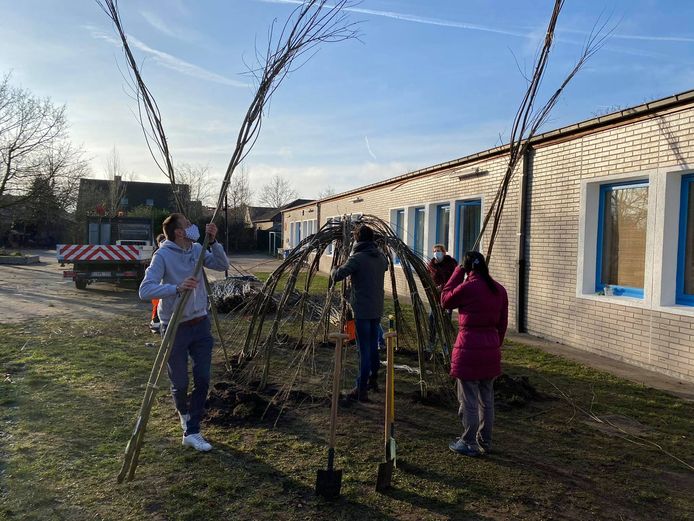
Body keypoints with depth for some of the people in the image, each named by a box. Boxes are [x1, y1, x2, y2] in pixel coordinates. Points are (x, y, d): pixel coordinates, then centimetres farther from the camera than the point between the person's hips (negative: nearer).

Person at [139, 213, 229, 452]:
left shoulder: (197, 249, 2)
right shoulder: (163, 255, -16)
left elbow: (223, 265, -2)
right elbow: (145, 290, -25)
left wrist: (213, 241, -14)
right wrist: (178, 287, -39)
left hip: (200, 325, 5)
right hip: (175, 328, -5)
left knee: (203, 380, 3)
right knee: (180, 384, 9)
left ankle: (192, 432, 12)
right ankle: (185, 415, 40)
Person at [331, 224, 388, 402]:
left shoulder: (357, 258, -16)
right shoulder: (381, 256, 6)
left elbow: (337, 276, -20)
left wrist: (334, 270, 3)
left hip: (362, 310, -6)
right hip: (377, 309, 6)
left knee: (364, 350, -2)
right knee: (374, 346, 20)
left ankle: (362, 390, 4)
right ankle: (373, 378, 35)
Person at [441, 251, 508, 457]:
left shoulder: (467, 288, -15)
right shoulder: (499, 290, 6)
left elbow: (445, 300, 3)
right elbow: (502, 323, 11)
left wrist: (458, 272, 3)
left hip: (469, 348, -7)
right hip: (491, 349, 7)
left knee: (469, 400, 5)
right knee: (487, 398, 17)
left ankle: (469, 443, 14)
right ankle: (485, 441, 28)